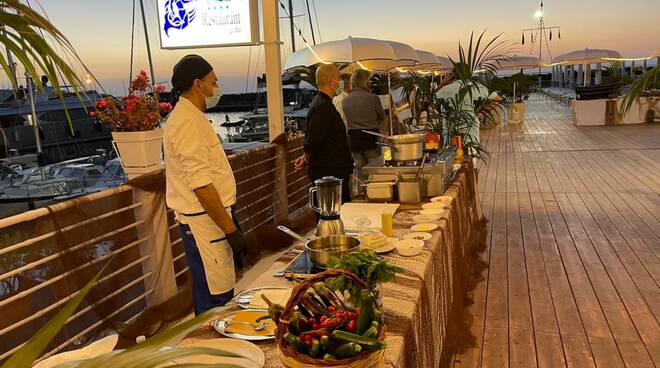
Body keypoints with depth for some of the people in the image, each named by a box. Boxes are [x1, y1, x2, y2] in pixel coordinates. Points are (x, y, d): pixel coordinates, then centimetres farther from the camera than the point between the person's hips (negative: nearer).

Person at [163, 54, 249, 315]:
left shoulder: (191, 117, 15)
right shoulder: (187, 122, -19)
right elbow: (201, 185, -24)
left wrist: (229, 222, 22)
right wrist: (230, 229, -21)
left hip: (212, 216, 10)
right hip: (205, 222, -10)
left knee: (220, 291, 19)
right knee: (216, 297, -1)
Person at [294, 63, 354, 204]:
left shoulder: (324, 103, 17)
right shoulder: (323, 107, -18)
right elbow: (313, 141, -21)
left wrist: (307, 157, 14)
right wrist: (307, 159, -5)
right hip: (329, 173, -10)